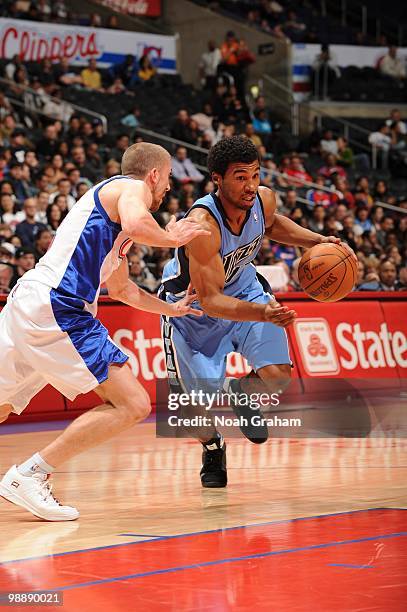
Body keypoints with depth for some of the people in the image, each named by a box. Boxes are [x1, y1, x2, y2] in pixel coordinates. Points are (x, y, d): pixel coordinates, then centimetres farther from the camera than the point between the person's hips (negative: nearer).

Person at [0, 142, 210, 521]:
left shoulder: (110, 194, 32)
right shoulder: (133, 187, 4)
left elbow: (122, 289, 44)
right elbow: (136, 224, -22)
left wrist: (172, 308, 51)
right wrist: (171, 238, -3)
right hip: (56, 309, -10)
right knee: (133, 405, -9)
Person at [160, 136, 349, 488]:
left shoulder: (264, 199, -19)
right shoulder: (202, 225, -38)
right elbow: (210, 300, -39)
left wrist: (317, 241, -6)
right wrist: (262, 313, -54)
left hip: (241, 287, 5)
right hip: (192, 304, -5)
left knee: (278, 375, -12)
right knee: (199, 404, -7)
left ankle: (240, 393, 25)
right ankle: (213, 449, 29)